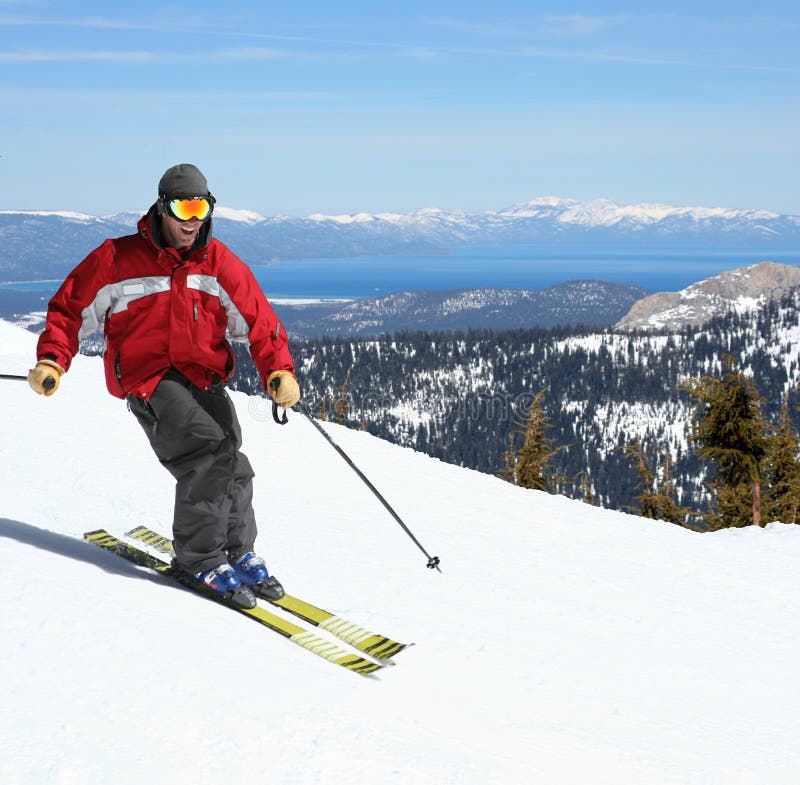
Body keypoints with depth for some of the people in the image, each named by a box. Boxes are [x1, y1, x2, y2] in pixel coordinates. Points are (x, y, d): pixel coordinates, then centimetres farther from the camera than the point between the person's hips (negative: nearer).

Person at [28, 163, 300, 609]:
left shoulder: (219, 263, 5)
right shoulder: (118, 260, -2)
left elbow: (258, 319, 3)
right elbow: (71, 309, 6)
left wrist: (279, 370, -11)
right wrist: (52, 361, -8)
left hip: (205, 378, 4)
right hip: (149, 379, -4)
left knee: (230, 467, -10)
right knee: (209, 454, -22)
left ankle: (239, 553, 13)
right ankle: (201, 559, -8)